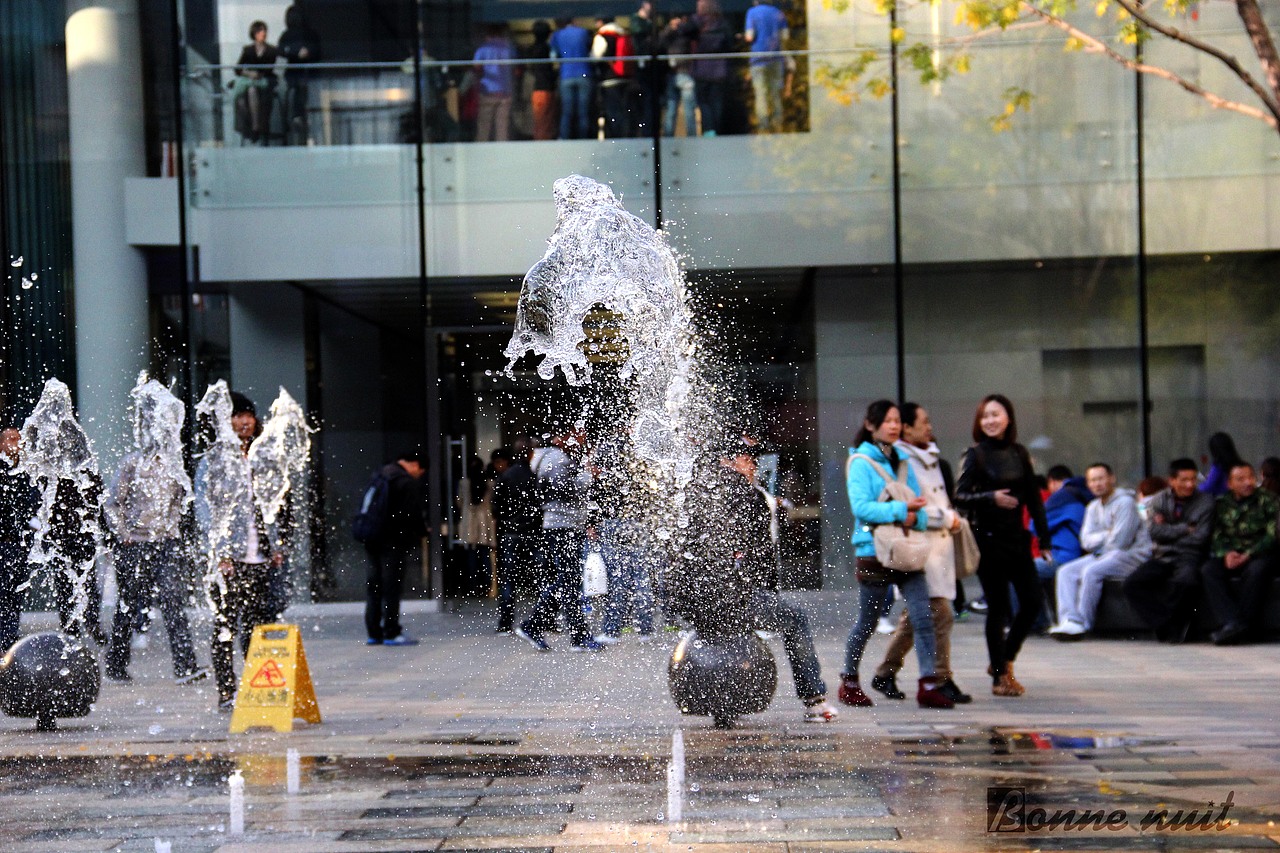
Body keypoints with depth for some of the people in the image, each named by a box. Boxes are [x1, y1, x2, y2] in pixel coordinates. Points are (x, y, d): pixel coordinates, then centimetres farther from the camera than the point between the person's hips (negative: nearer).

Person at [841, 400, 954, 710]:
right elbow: (861, 507, -16)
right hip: (875, 552, -5)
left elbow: (919, 504, 13)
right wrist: (900, 509, -21)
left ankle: (929, 685, -9)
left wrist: (916, 516, -10)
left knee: (923, 618, -7)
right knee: (867, 623, 6)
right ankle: (849, 682, 23)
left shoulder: (902, 461, 14)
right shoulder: (861, 462, -5)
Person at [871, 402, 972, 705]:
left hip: (940, 542, 9)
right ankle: (942, 680, -8)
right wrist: (945, 518, -10)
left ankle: (885, 674, 22)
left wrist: (953, 518, 13)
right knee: (940, 613, -13)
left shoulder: (933, 459, 19)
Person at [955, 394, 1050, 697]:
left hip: (1016, 536, 5)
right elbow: (960, 496, -11)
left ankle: (1005, 660, 21)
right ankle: (999, 676, 8)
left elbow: (1033, 497, 12)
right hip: (988, 539, -5)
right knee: (998, 606, -2)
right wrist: (991, 498, -27)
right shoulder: (976, 455, -4)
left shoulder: (1019, 453, 9)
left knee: (1033, 601, 2)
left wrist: (1044, 537, 10)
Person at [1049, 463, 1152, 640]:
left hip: (1131, 555, -8)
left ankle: (1082, 623, -25)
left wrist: (1099, 539, 2)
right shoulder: (1093, 507, 16)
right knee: (1066, 572, -12)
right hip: (1102, 555, 8)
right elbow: (1086, 541, 6)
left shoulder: (1125, 502, -9)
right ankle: (1069, 620, -26)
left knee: (1091, 572, -31)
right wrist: (1107, 535, -9)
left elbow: (1119, 541, -16)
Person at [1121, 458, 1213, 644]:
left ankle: (1173, 628, -16)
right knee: (1132, 584, -23)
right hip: (1162, 558, 3)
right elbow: (1154, 531, -4)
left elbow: (1199, 538, -5)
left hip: (1189, 557, -3)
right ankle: (1169, 627, -22)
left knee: (1186, 582, -38)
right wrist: (1185, 529, -6)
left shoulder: (1205, 501, 5)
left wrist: (1169, 531, -1)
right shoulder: (1158, 501, 12)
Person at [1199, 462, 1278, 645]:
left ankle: (1246, 626, -34)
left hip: (1260, 555, -3)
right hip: (1230, 557, 3)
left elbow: (1272, 535, -6)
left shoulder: (1268, 501, 3)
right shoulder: (1222, 505, 13)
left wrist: (1248, 555, -17)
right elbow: (1216, 536, 9)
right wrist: (1226, 553, -13)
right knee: (1208, 570, -26)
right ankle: (1231, 622, -40)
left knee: (1256, 570, -37)